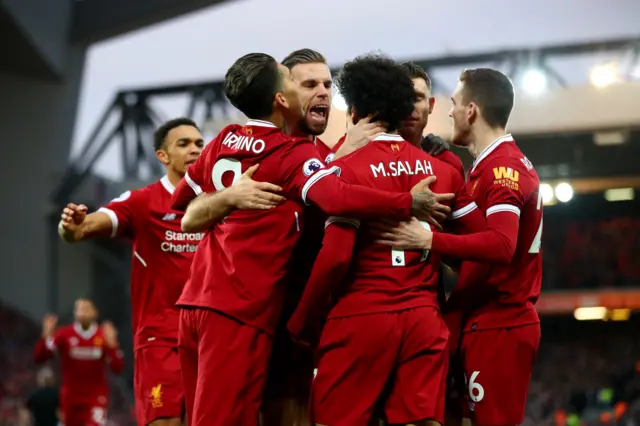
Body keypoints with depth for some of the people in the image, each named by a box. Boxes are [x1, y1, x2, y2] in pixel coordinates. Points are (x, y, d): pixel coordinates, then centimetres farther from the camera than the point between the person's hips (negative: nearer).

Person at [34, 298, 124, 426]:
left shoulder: (104, 336, -6)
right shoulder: (64, 335, -8)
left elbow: (118, 368, -10)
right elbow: (39, 358, -14)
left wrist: (112, 344, -24)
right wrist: (46, 336, -29)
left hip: (96, 396, -1)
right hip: (71, 395, 1)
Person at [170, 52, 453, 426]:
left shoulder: (223, 141, 12)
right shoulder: (294, 153, -9)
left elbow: (182, 199, 26)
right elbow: (337, 197, -28)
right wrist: (408, 204, -19)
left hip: (197, 301, 8)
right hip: (240, 310, -8)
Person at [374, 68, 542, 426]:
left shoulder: (501, 168, -14)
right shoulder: (512, 163, 18)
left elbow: (500, 245, -27)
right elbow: (480, 233, 14)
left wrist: (429, 240, -28)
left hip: (497, 325, -10)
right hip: (504, 320, 10)